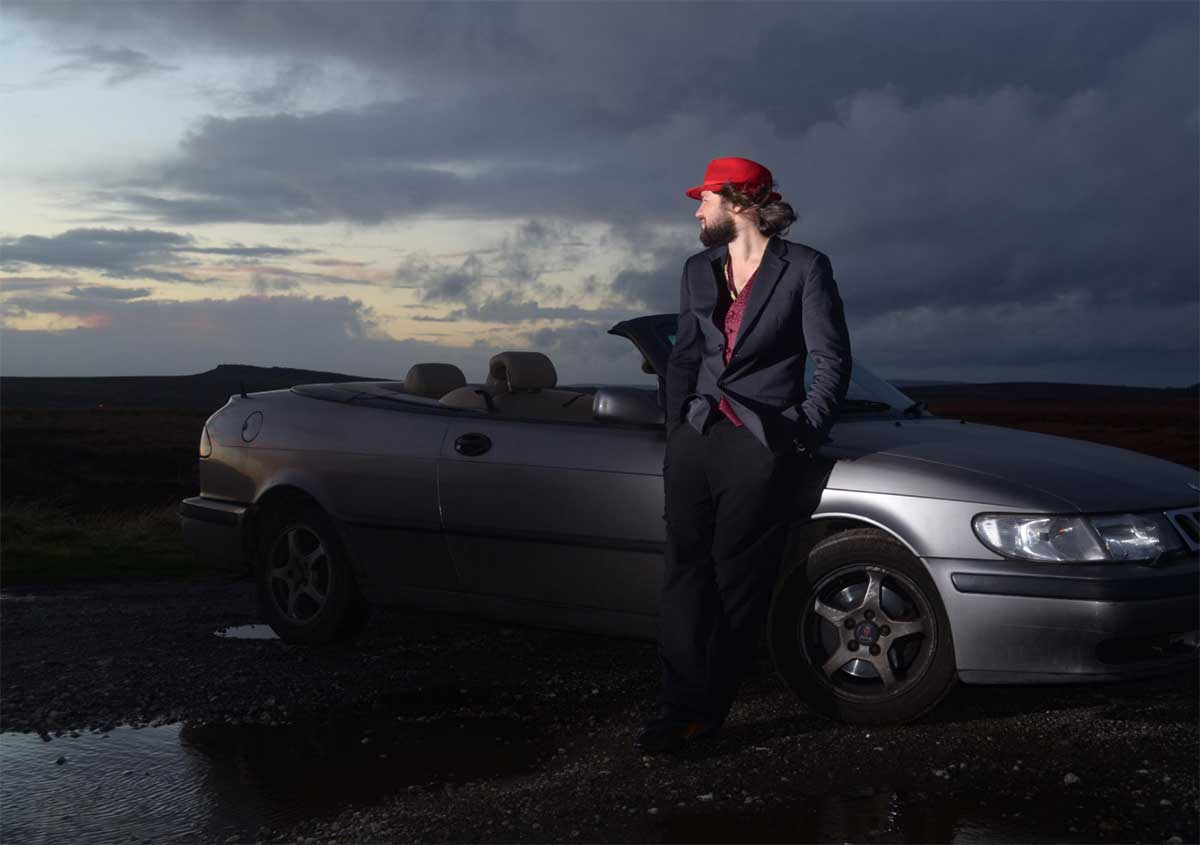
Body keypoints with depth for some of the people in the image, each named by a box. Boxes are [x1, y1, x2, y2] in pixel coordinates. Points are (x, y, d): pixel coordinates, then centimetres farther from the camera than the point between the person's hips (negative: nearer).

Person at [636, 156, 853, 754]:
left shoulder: (805, 268, -1)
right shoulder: (698, 271, 16)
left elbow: (832, 362, -1)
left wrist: (799, 440, -5)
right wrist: (677, 425, 10)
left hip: (763, 446, -5)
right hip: (696, 438, 5)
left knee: (737, 582, -2)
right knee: (685, 573, -2)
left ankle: (706, 711, 4)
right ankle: (680, 704, -2)